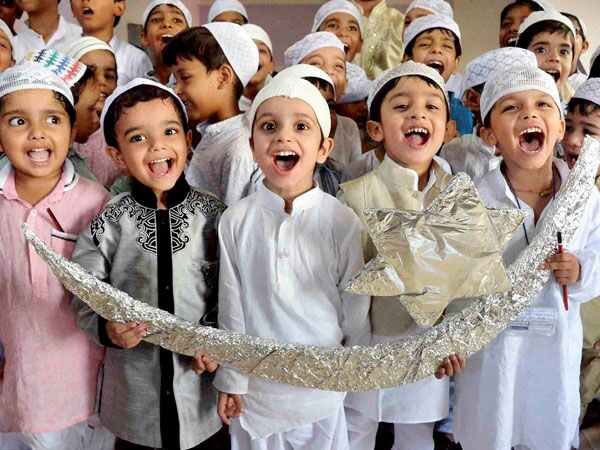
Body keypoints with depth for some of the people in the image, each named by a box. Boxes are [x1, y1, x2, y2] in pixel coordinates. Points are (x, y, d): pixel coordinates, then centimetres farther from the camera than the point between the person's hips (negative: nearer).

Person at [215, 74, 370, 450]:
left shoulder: (343, 222, -12)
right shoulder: (236, 221, -10)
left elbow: (355, 307, -3)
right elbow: (232, 308, -4)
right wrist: (231, 381, 1)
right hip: (256, 383, 1)